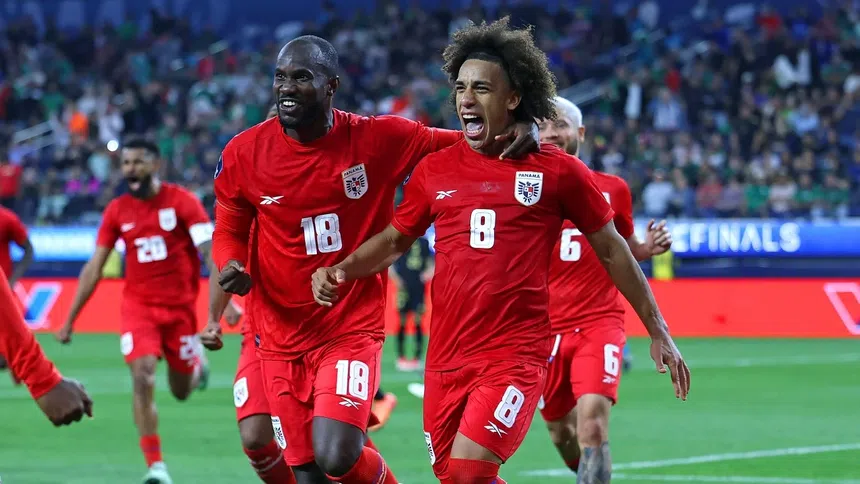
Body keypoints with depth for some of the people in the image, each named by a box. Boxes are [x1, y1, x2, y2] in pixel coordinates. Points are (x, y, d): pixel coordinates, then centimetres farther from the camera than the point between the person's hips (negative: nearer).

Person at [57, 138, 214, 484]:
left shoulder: (182, 201, -9)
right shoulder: (117, 211, 1)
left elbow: (211, 252, -14)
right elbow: (94, 267, 6)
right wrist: (70, 319, 5)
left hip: (180, 305, -1)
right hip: (138, 304, 1)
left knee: (182, 390, 10)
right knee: (143, 379, -17)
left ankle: (197, 361, 48)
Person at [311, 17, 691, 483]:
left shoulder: (557, 170, -1)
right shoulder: (435, 170, 7)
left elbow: (612, 250, 8)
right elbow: (394, 239, 19)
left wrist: (658, 333, 10)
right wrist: (340, 271, 0)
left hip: (517, 355, -4)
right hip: (446, 357, 4)